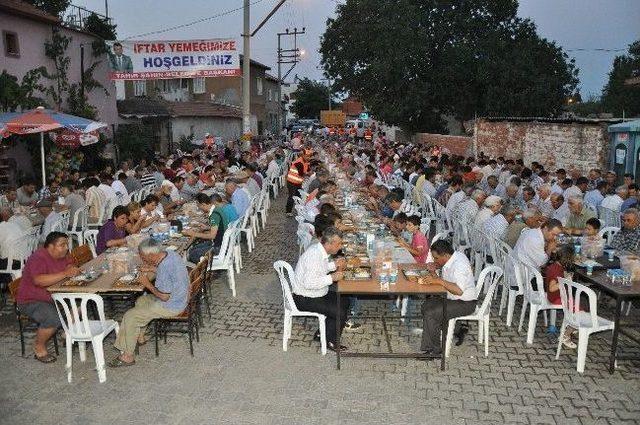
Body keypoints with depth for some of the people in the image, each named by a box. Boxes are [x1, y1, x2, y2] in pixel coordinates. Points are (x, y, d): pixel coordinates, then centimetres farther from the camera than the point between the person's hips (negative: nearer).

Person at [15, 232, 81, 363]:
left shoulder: (62, 255, 3)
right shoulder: (38, 258, -24)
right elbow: (39, 280, -39)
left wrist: (73, 270, -15)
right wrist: (65, 274, -41)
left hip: (55, 296, 8)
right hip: (31, 301, -8)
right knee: (54, 318, -32)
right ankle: (39, 348, -6)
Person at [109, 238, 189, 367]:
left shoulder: (164, 267, -30)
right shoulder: (170, 254, -2)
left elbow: (164, 297, -26)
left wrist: (147, 284, -15)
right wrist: (152, 269, 8)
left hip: (170, 306, -10)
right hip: (179, 298, 10)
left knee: (130, 316, -5)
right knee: (140, 301, 27)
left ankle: (128, 355, 4)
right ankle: (139, 337, 35)